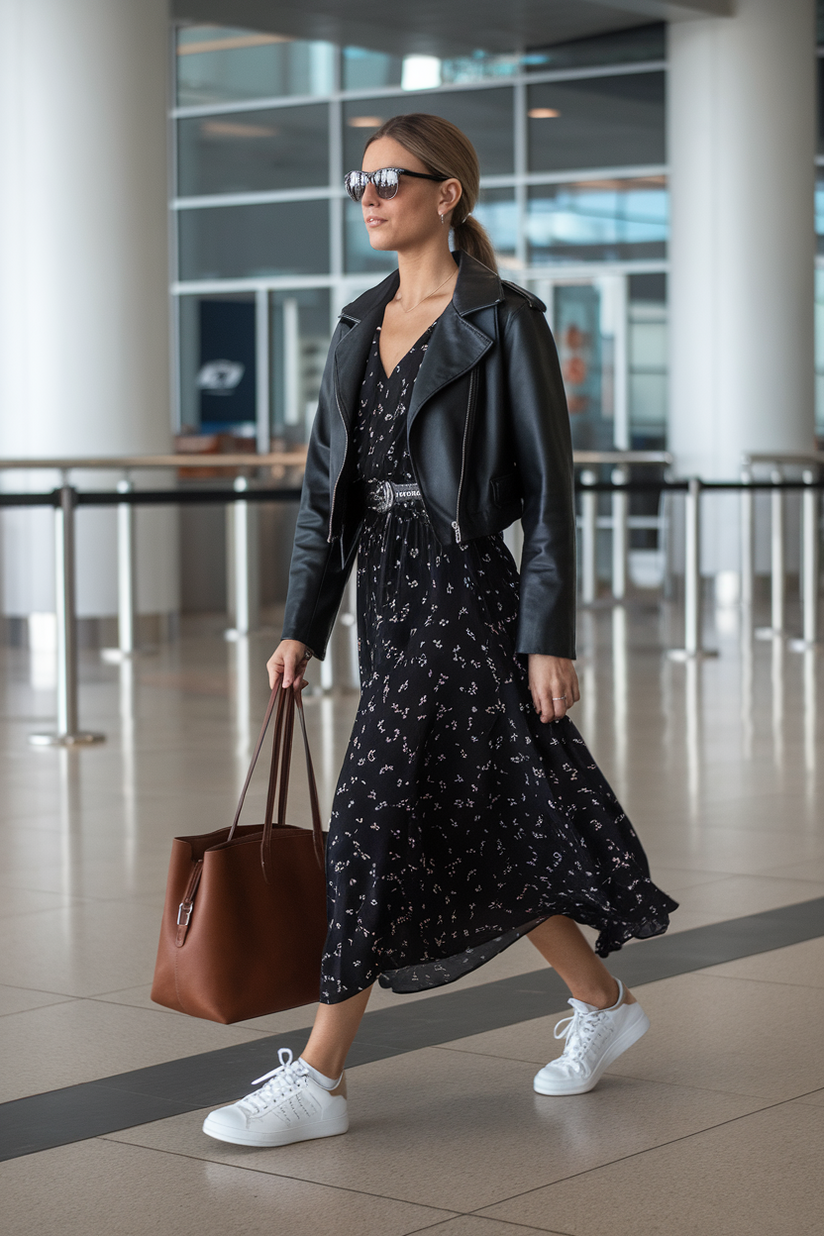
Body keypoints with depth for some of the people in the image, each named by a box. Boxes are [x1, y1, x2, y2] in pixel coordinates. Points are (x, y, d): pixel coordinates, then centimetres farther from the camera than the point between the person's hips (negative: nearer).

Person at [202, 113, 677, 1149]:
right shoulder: (360, 327, 13)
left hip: (463, 592, -7)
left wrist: (551, 636, -13)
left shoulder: (503, 323, -7)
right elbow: (326, 484, 13)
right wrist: (302, 626, 8)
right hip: (387, 594, 7)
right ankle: (602, 1003, 30)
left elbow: (547, 486, -9)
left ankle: (318, 1077, -3)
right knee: (481, 823, 12)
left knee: (383, 818, -9)